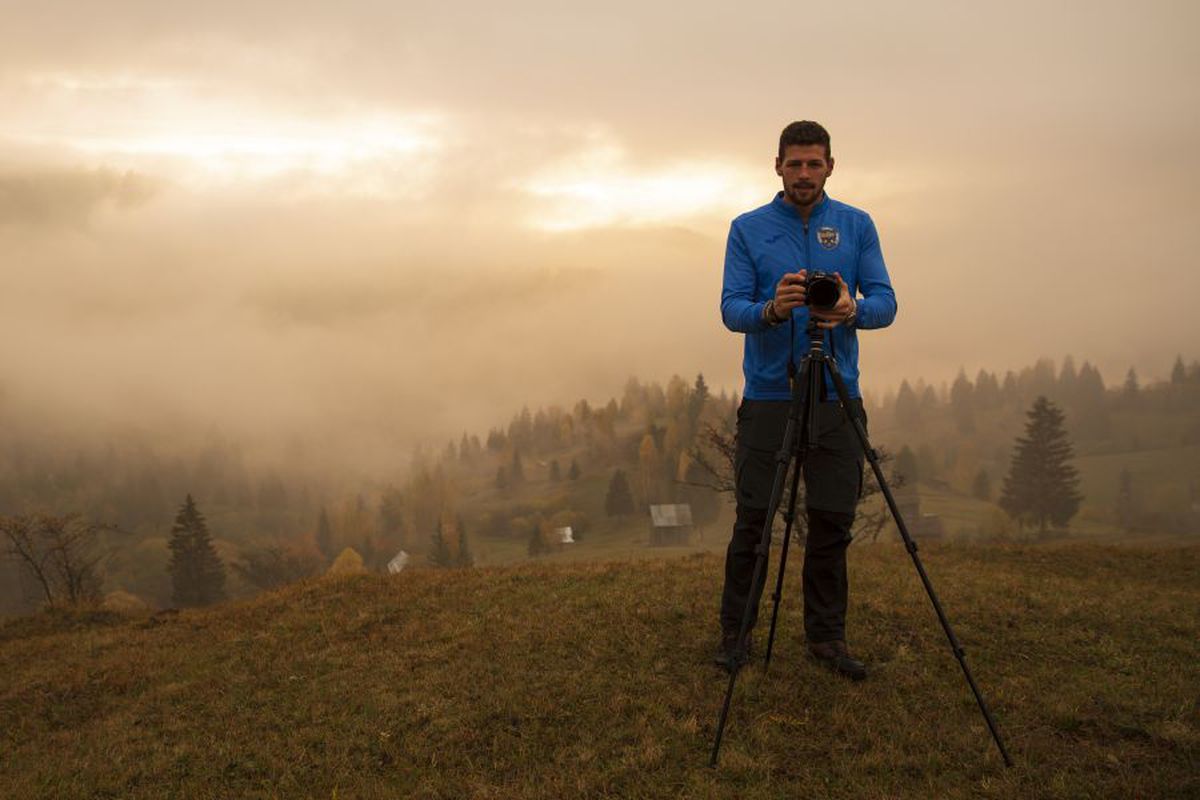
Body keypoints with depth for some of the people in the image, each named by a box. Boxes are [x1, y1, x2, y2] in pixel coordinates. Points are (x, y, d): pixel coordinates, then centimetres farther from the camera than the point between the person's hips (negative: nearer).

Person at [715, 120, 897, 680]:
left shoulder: (857, 226, 7)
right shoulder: (748, 229, 3)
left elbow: (885, 303, -1)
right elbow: (731, 309, -4)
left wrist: (853, 309, -24)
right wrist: (772, 309, -26)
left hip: (837, 397, 1)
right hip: (768, 396, -1)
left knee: (832, 520, 5)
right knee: (753, 519, 2)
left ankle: (826, 635, 17)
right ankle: (734, 632, 15)